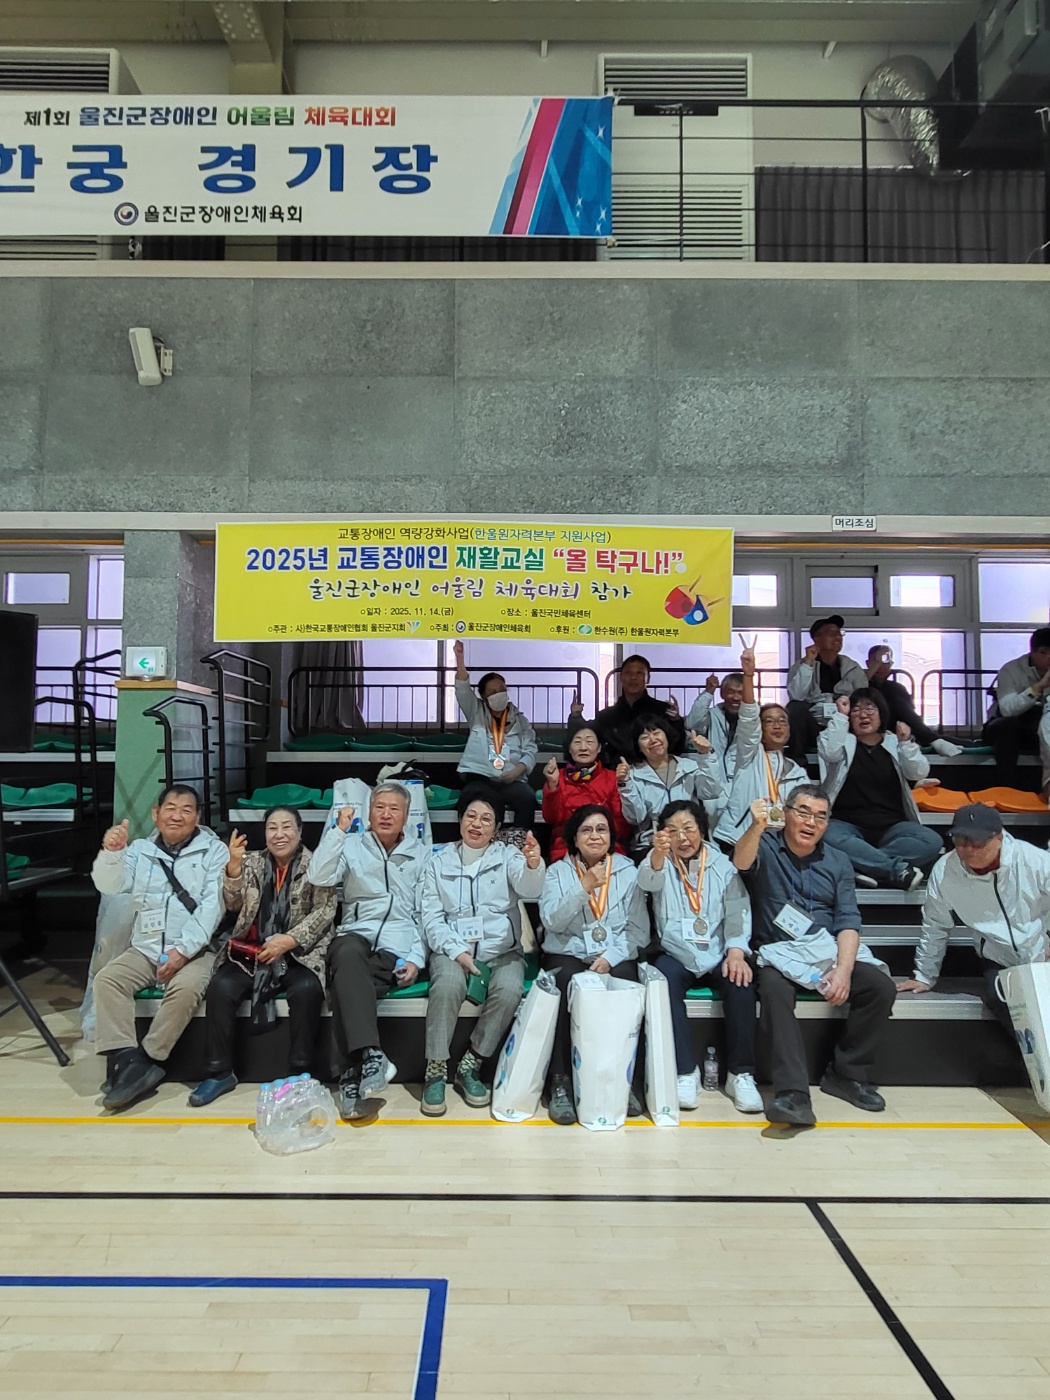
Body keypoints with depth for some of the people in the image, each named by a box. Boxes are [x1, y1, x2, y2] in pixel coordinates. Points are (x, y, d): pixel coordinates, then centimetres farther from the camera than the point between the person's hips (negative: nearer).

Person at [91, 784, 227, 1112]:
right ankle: (125, 1060, -20)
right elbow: (109, 886, -4)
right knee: (107, 978, -20)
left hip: (195, 951, -3)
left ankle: (145, 1061, -16)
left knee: (185, 987, -31)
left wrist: (183, 950, -19)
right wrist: (111, 852, -25)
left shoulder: (214, 851, 0)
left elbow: (212, 906, -9)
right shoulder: (140, 850, 10)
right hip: (146, 949, 4)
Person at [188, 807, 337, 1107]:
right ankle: (219, 1072, -8)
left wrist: (288, 940, -18)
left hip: (298, 954, -3)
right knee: (220, 987, -23)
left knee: (307, 989, -31)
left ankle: (301, 1074, -16)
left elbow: (324, 911, -5)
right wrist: (233, 865, -15)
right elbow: (233, 905, 2)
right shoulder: (251, 861, 12)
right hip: (250, 954, 3)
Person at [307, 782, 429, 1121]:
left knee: (345, 985, -30)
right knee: (348, 954, -38)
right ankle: (371, 1055, -42)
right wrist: (339, 829, -9)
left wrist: (416, 958, -4)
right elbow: (318, 877, -5)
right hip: (355, 936, 0)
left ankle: (351, 1071, -20)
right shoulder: (352, 846, 14)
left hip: (397, 947, 0)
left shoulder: (421, 855, 15)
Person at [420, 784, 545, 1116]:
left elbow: (529, 889, -15)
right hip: (452, 948, 0)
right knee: (449, 984, -32)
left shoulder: (508, 856, 6)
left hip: (502, 949, 0)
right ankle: (435, 1072, -17)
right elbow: (432, 918, 4)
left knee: (509, 990, -30)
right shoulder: (440, 861, 9)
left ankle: (469, 1067, -11)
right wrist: (456, 951, -14)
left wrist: (534, 865, -39)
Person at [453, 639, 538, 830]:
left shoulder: (520, 720, 19)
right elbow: (463, 690, 2)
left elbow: (530, 751, 10)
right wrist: (460, 660, -13)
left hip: (511, 780, 1)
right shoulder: (477, 714, 17)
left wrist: (518, 769, -11)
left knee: (528, 798, -31)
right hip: (479, 776, -1)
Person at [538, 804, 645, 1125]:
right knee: (568, 983, -32)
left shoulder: (628, 871, 9)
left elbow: (638, 928, 4)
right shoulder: (557, 872, 7)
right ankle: (561, 1082, -22)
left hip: (616, 957, 1)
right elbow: (552, 921, -7)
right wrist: (584, 887, -17)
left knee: (625, 982, -30)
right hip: (568, 954, -1)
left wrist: (612, 956, -12)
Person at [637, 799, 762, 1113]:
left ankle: (741, 1073, -15)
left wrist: (736, 951, -19)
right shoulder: (660, 860, 4)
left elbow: (738, 910, -1)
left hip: (718, 955, 1)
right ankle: (685, 1072, -23)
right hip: (675, 954, -1)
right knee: (665, 981, -31)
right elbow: (648, 883, -20)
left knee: (740, 982, -27)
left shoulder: (722, 864, 7)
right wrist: (657, 855, -43)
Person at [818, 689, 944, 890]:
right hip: (848, 825, -3)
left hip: (891, 827, 3)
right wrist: (840, 715, -10)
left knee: (932, 841, -26)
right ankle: (899, 869, -35)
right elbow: (829, 753, -15)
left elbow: (918, 773, -1)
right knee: (829, 837, -37)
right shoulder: (844, 741, 9)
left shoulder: (895, 743, 15)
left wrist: (907, 744, -16)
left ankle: (862, 864, -31)